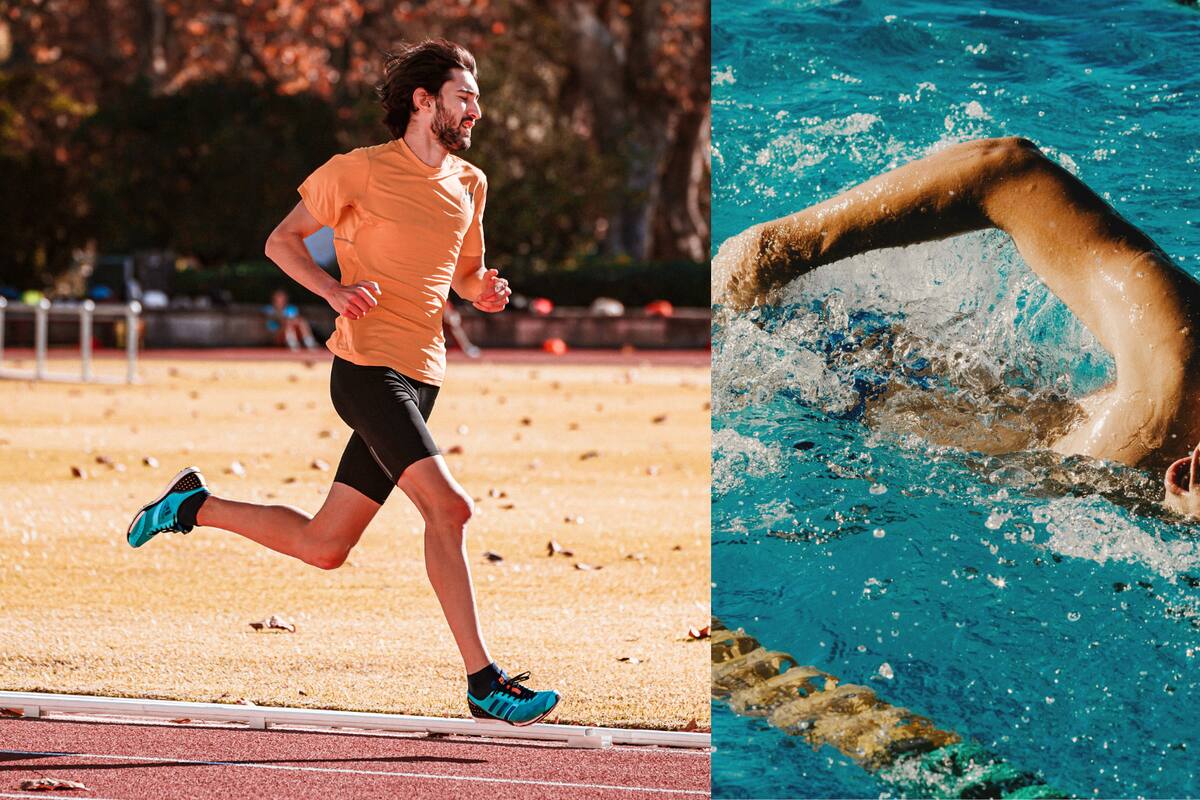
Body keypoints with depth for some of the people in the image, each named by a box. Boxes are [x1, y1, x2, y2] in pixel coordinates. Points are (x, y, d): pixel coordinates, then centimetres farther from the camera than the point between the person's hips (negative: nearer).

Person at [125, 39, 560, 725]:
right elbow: (282, 241, 4)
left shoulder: (470, 185, 16)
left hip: (419, 381, 8)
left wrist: (485, 292, 6)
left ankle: (196, 506, 29)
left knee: (323, 546, 9)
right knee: (449, 508, -21)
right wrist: (335, 290, -13)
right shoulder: (362, 171, -4)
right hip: (369, 366, -8)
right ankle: (484, 682, -19)